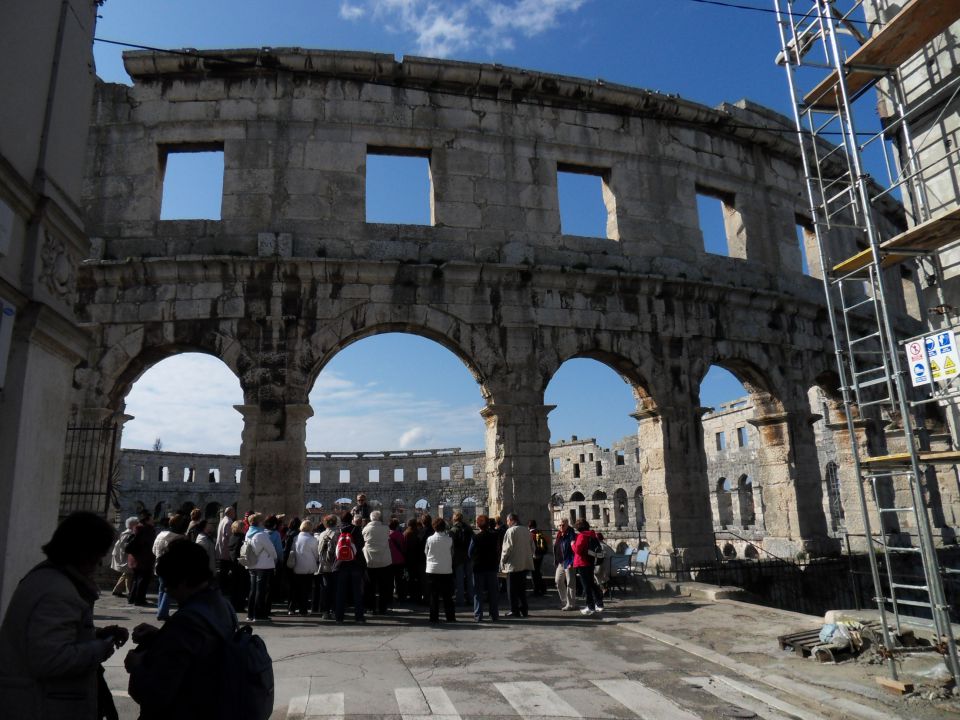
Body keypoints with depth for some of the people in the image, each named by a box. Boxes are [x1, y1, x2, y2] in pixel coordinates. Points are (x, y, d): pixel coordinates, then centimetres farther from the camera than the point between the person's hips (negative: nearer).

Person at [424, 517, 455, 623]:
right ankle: (450, 617, 9)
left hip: (432, 570, 0)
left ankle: (434, 617, 6)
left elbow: (426, 552, 6)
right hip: (446, 570, 0)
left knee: (433, 596, 6)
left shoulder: (430, 539, -6)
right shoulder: (449, 539, -6)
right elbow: (452, 553, 5)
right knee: (447, 596, 8)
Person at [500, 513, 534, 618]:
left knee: (512, 589, 3)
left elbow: (507, 548, -15)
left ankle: (514, 611, 4)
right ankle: (524, 609, 16)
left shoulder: (510, 531, -11)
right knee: (522, 588, 14)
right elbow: (532, 547, 12)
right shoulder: (526, 530, 9)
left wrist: (502, 561, -6)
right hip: (525, 564, 7)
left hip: (513, 564, -7)